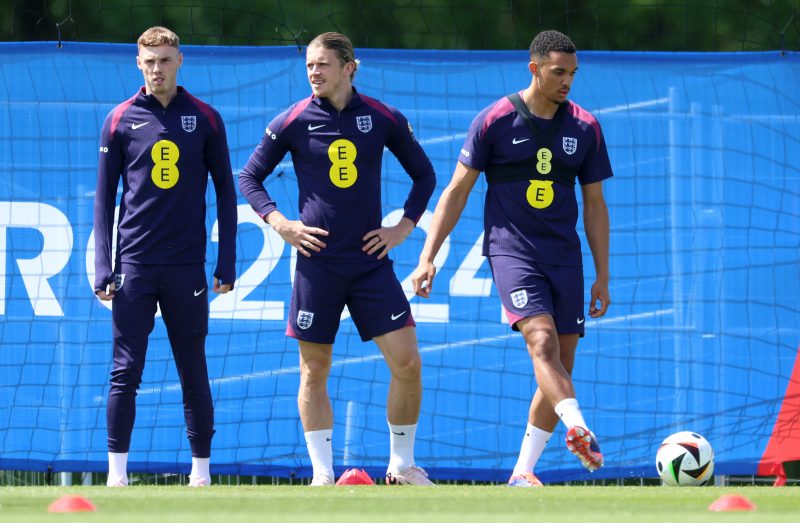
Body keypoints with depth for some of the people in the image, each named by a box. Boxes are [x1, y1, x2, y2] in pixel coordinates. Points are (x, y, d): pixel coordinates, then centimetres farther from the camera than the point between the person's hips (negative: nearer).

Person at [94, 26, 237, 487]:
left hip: (187, 266, 0)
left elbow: (225, 190, 9)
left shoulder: (205, 119, 5)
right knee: (126, 373, -4)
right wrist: (103, 267, -2)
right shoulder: (121, 120, 4)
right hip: (134, 264, 0)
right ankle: (118, 474, 0)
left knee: (194, 375, 4)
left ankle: (202, 471, 11)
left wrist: (227, 263, 2)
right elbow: (105, 197, 6)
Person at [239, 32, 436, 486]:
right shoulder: (293, 122, 0)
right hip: (318, 259, -1)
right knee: (315, 371, 1)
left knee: (407, 362, -6)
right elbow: (250, 177, 9)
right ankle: (323, 474, 10)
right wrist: (281, 224, -3)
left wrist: (403, 227, 5)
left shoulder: (384, 119, 2)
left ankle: (402, 465, 9)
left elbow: (424, 174, 15)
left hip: (371, 259, 1)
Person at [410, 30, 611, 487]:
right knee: (543, 341, -26)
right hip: (511, 249, -4)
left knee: (560, 366, 1)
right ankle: (581, 431, -42)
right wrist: (428, 256, -4)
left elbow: (595, 203, 14)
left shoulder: (585, 128, 7)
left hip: (565, 256, 4)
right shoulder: (495, 121, -2)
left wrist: (603, 275, 12)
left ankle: (523, 474, 9)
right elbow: (458, 189, 2)